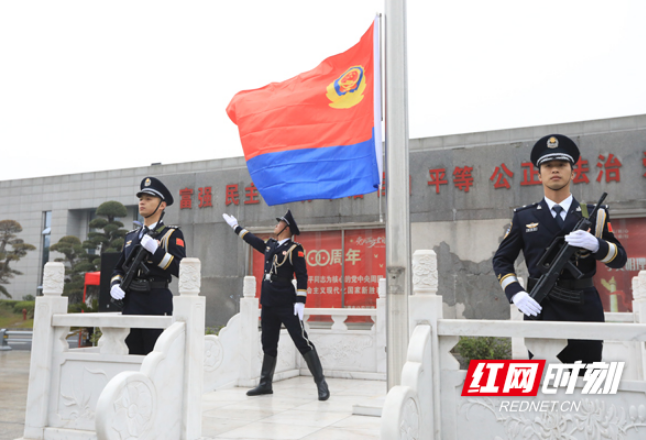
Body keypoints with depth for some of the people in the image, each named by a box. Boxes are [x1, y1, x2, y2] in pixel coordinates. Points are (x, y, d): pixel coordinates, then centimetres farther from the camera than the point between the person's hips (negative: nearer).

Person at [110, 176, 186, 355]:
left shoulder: (172, 234, 0)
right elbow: (119, 268, 23)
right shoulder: (131, 236, 19)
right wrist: (115, 285, 3)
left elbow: (180, 269, -11)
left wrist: (155, 249, -19)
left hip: (158, 304, -6)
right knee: (131, 353, 10)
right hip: (131, 303, 6)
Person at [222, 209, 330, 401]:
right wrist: (236, 227, 42)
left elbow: (302, 276, -10)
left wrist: (300, 301, -17)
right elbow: (254, 240, 33)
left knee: (302, 342, -8)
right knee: (268, 345, 13)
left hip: (287, 305, -7)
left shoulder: (294, 249, -5)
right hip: (268, 304, 7)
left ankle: (321, 383, -3)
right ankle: (265, 384, 22)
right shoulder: (270, 245, 14)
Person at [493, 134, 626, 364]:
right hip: (541, 310, -1)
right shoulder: (524, 217, 7)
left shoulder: (594, 215, 10)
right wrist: (516, 294, -9)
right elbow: (501, 260, 8)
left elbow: (620, 258, 7)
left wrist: (595, 244, -15)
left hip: (585, 310, 2)